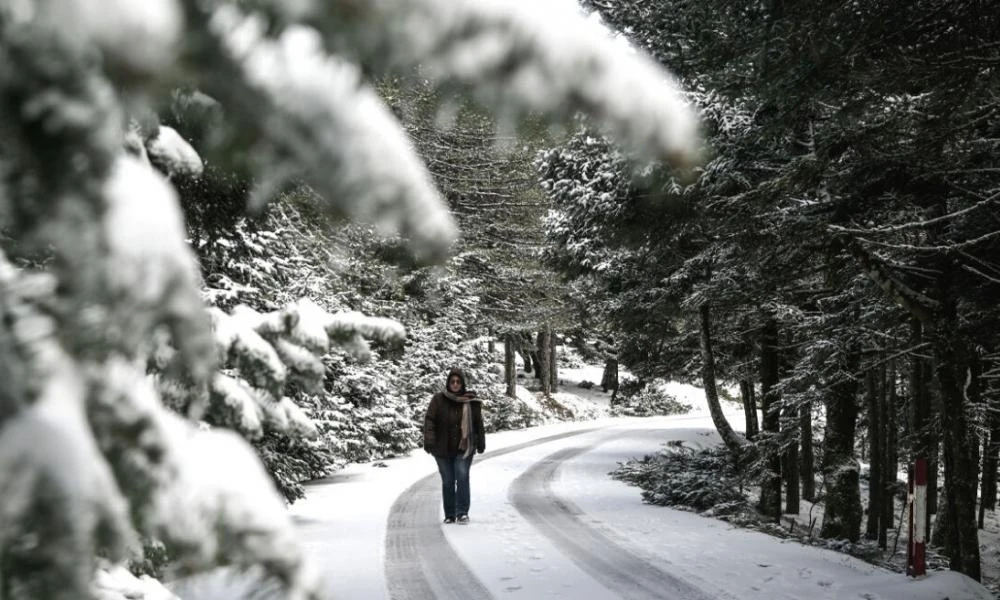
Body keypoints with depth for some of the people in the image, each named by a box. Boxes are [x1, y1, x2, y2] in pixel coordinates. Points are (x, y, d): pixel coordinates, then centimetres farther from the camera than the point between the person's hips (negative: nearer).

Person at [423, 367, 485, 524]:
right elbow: (429, 420, -7)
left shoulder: (472, 402, 0)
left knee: (462, 476, -15)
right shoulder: (438, 400, -3)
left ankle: (462, 512, -10)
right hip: (443, 449, 0)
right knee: (447, 482, 6)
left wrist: (481, 443, 12)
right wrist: (429, 440, -17)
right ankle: (449, 515, 16)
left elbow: (478, 424, 9)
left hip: (464, 448, 0)